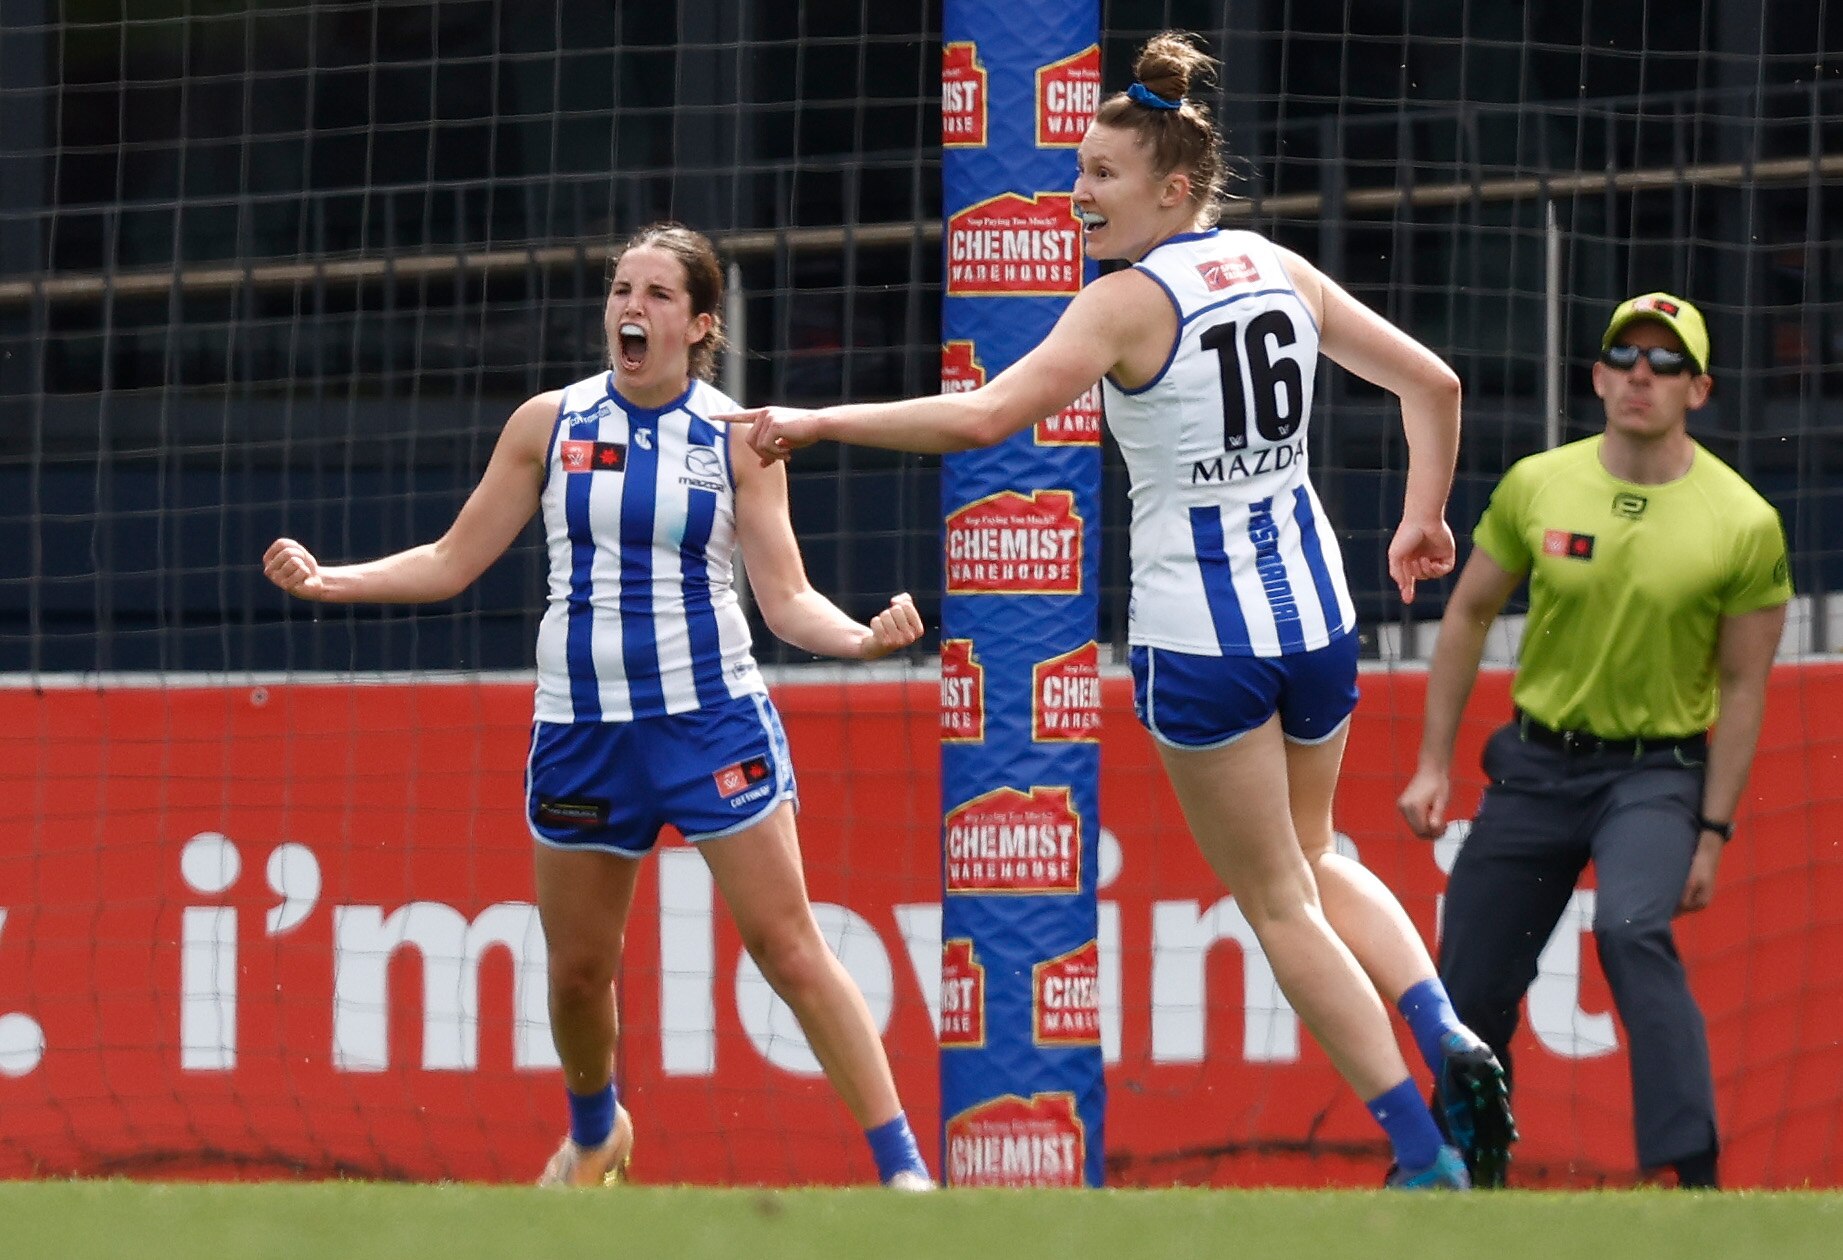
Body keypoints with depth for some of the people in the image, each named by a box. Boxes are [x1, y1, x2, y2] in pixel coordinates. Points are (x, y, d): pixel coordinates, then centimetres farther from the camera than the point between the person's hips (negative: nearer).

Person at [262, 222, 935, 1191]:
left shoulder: (737, 437, -2)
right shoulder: (550, 424, 3)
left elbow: (785, 599, -4)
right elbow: (453, 562, 8)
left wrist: (861, 637, -23)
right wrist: (328, 581, -3)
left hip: (712, 720, -2)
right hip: (580, 729, 2)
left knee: (787, 948, -8)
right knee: (577, 969, 10)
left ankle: (901, 1167, -4)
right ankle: (595, 1133, 39)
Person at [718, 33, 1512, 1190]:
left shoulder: (1130, 302, -14)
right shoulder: (1281, 271, 4)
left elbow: (985, 415, -24)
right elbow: (1432, 382, 9)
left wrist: (817, 423, -18)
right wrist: (1425, 520, 22)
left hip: (1199, 636, -6)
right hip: (1316, 614, 6)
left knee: (1280, 903, 7)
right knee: (1312, 861, 26)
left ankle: (1423, 1156, 2)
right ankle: (1445, 1034, 1)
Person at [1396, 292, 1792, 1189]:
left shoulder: (1744, 525, -10)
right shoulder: (1536, 486, -3)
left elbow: (1743, 686, -5)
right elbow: (1468, 615, 9)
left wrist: (1712, 834, -8)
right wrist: (1433, 764, 5)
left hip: (1656, 771, -4)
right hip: (1535, 761, 4)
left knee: (1632, 928, -31)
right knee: (1470, 984, 6)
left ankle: (1696, 1171, -31)